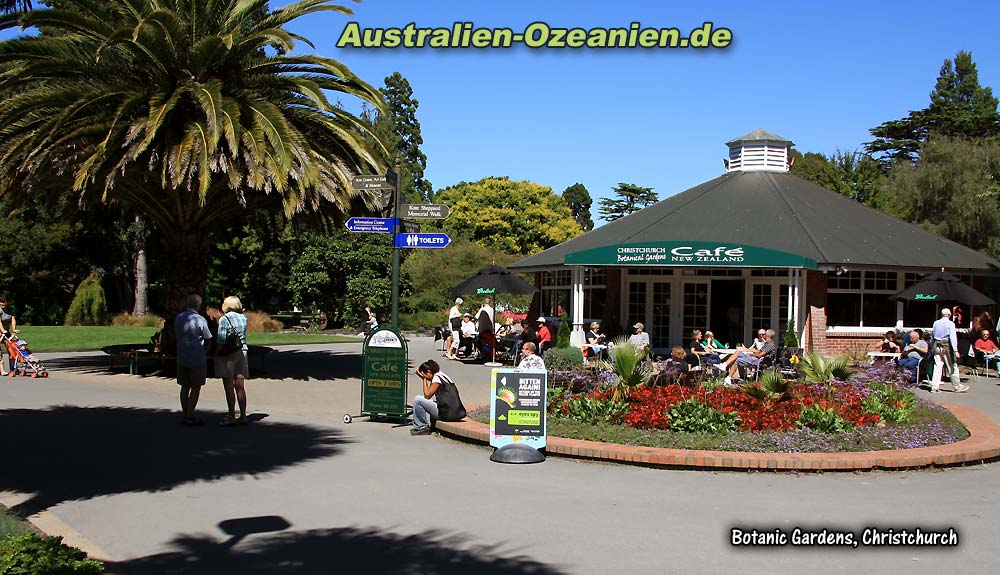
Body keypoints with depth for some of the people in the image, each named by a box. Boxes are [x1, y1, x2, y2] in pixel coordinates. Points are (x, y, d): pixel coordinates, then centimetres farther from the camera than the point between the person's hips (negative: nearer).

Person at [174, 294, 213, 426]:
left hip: (181, 359, 6)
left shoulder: (178, 318, 4)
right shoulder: (200, 320, -14)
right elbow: (208, 338, -5)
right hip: (197, 359, -6)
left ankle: (185, 414, 17)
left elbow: (175, 336, 14)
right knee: (195, 388, 1)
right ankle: (190, 416, 0)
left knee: (185, 387, 13)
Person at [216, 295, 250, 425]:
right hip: (242, 352, 6)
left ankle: (231, 417, -1)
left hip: (227, 354, -6)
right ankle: (243, 416, 8)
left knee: (229, 387, -2)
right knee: (240, 386, 8)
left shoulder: (224, 319, -10)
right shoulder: (243, 318, 6)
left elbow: (221, 339, -16)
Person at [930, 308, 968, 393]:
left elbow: (932, 336, 13)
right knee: (953, 367, 5)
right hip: (946, 346, -5)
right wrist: (955, 350, -16)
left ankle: (934, 387, 1)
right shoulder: (950, 324, -8)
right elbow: (953, 337, -14)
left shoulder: (936, 323, 7)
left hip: (937, 347, 5)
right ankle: (957, 387, 12)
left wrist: (933, 346, 21)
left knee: (937, 367, 5)